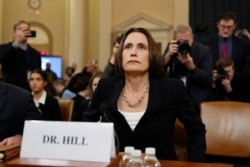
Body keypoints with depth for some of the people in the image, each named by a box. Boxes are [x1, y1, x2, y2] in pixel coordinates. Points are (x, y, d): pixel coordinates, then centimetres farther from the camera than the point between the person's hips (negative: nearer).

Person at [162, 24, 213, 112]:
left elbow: (208, 80, -13)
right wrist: (168, 54, -22)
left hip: (198, 99, -2)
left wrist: (192, 67, -28)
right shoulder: (171, 47, 1)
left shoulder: (203, 51, -8)